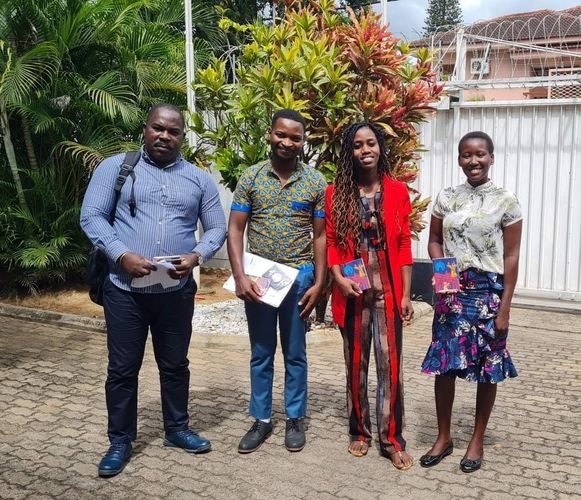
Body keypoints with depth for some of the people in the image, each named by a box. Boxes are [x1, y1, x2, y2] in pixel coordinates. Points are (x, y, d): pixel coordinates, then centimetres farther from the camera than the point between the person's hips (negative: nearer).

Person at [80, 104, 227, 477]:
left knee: (175, 365, 15)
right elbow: (92, 217, -4)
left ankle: (177, 429, 33)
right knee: (123, 368, 7)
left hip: (177, 291, 2)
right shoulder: (114, 168, 2)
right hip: (124, 289, -2)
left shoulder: (199, 179, 8)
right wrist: (123, 255, -18)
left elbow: (217, 228, 9)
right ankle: (121, 441, 23)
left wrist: (197, 256, -12)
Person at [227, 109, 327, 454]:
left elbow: (320, 235, 2)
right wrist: (240, 277, -11)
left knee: (295, 353, 10)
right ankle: (261, 420, 24)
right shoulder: (251, 177, 1)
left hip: (298, 277, 0)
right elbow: (235, 229, -1)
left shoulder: (315, 181, 0)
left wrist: (318, 283, -5)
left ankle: (295, 419, 25)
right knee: (261, 354, 11)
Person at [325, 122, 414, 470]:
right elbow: (331, 242, 3)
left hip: (388, 290, 0)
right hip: (352, 291, 1)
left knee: (390, 363, 0)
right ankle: (360, 431, 25)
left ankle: (392, 439, 11)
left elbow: (404, 246, 2)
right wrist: (339, 278, -14)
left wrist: (406, 294, -1)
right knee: (356, 363, 10)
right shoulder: (337, 193, 2)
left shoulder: (398, 191, 2)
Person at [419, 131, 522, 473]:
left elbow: (511, 258, -4)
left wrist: (504, 308, -8)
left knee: (487, 369, 7)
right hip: (451, 291, 3)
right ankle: (444, 437, 22)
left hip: (488, 292, -2)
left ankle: (477, 440, 23)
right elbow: (434, 241, 14)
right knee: (443, 365, 5)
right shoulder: (446, 198, 5)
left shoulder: (506, 201, -4)